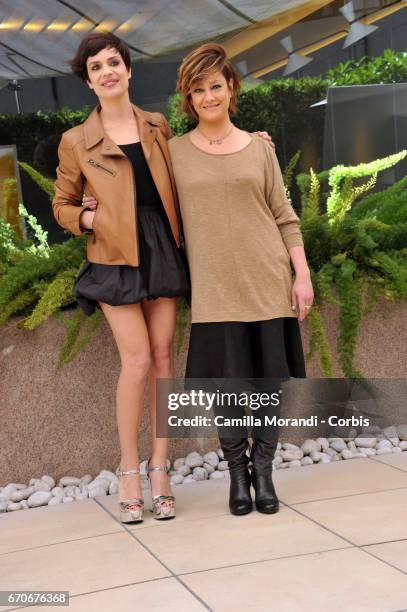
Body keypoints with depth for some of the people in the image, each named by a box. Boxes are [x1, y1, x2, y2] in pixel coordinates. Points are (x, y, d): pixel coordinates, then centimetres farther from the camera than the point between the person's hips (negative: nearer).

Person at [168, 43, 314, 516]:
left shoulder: (258, 147, 7)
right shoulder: (174, 152, 5)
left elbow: (284, 216, 6)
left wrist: (302, 275, 1)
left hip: (268, 281, 1)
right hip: (214, 287, -1)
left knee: (271, 378, 4)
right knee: (227, 381, -1)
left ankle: (263, 468, 21)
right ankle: (237, 470, 19)